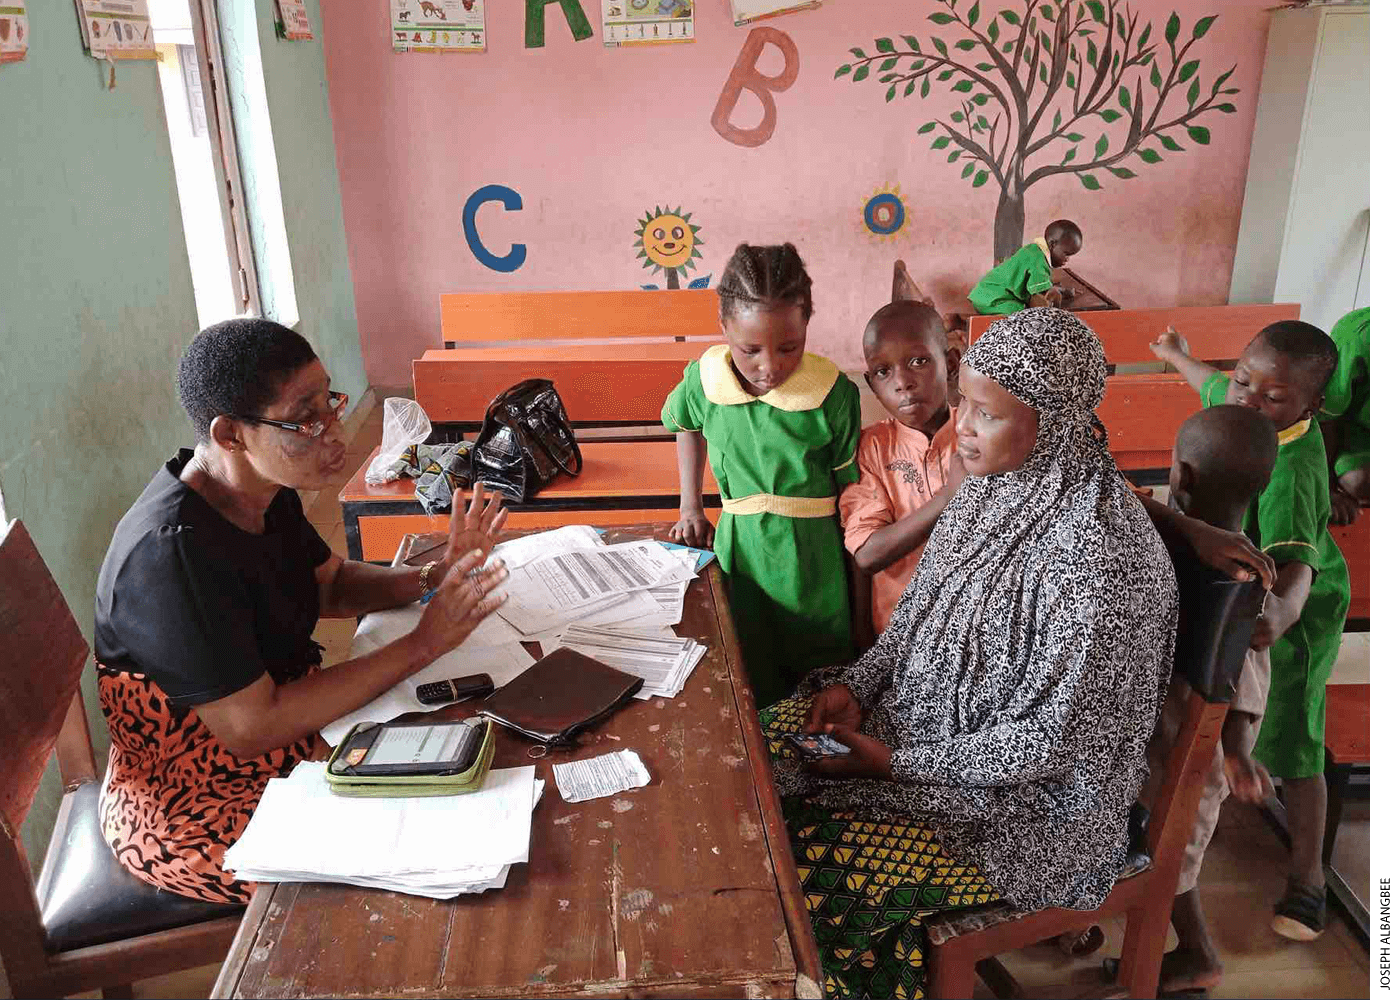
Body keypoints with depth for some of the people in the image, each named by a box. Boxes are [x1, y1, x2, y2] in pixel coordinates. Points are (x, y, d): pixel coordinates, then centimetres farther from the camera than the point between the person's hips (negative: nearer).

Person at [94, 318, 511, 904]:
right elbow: (252, 728, -30)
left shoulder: (262, 491, -4)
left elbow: (331, 585, 11)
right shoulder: (172, 553, -31)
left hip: (291, 736, 8)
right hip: (193, 812, -8)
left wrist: (433, 578, -9)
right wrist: (422, 645, -29)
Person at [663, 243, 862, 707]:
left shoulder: (833, 393, -15)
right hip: (739, 550, 2)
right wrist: (690, 507, 13)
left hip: (813, 558, -2)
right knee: (748, 692, 14)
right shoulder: (705, 379, -7)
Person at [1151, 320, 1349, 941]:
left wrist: (1281, 609, -75)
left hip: (1295, 610, -8)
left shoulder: (1291, 473, -38)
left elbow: (1295, 562, -53)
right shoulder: (1238, 407, -16)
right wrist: (1176, 355, 30)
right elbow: (1213, 388, 10)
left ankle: (1306, 876, 14)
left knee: (1292, 748, -1)